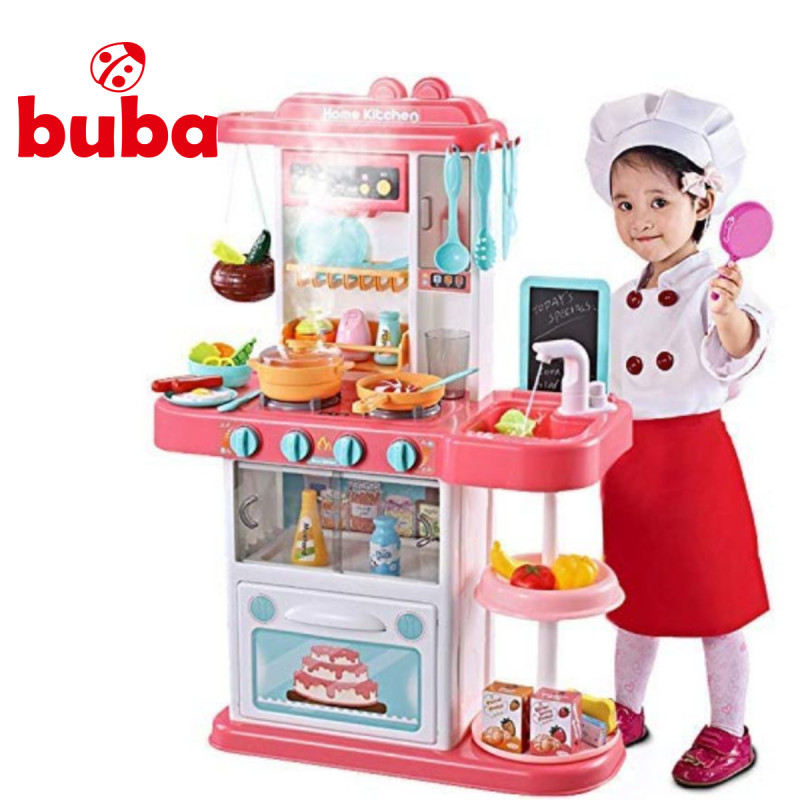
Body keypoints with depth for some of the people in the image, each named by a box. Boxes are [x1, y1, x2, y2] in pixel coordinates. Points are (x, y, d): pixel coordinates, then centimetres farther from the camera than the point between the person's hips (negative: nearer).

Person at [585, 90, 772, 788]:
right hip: (629, 455, 7)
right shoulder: (627, 297, 9)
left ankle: (729, 735, 19)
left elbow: (741, 348, -33)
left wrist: (732, 316, -52)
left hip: (694, 451, -6)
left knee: (713, 601, 5)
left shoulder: (712, 286, -14)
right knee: (635, 593, 18)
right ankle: (628, 712, 34)